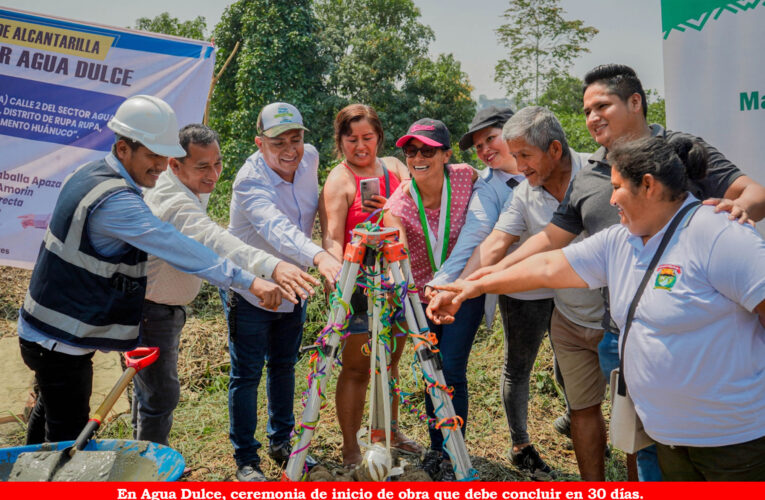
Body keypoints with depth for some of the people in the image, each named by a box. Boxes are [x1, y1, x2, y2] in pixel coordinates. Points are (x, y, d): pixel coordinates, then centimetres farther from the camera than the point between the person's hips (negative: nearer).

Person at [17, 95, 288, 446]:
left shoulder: (90, 174, 4)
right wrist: (248, 281, -36)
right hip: (60, 343, -10)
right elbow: (177, 248, -35)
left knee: (51, 411, 28)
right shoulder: (115, 200, -27)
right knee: (69, 441, 2)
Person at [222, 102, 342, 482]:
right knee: (247, 374, 2)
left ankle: (281, 442, 35)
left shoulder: (310, 158, -8)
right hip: (249, 290, -6)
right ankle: (246, 459, 19)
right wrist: (318, 256, -66)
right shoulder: (250, 182, -28)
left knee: (284, 366, 17)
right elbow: (278, 228, -48)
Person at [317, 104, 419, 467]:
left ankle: (388, 430, 39)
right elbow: (331, 237, -17)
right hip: (357, 284, -6)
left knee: (390, 361, 20)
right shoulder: (339, 180, -7)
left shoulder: (394, 167, 9)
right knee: (356, 369, 2)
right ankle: (350, 449, 16)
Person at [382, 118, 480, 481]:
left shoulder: (467, 178, -16)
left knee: (451, 369, -7)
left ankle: (453, 455, 11)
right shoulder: (398, 204, -20)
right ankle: (436, 447, 33)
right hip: (423, 297, 1)